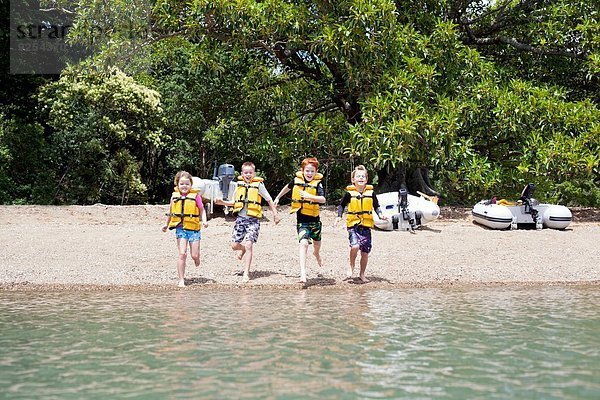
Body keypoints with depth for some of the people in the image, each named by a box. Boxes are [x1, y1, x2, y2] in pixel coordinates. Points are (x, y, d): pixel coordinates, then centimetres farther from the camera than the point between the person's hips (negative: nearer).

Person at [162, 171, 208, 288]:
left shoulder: (195, 196, -3)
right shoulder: (174, 196, 6)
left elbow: (202, 210, 4)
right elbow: (170, 212, 21)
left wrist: (204, 221, -13)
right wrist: (166, 224, 30)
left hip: (194, 229, -1)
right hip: (180, 229, 1)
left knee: (194, 255, 0)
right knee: (182, 254, -6)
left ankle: (196, 259, 39)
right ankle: (181, 280, 1)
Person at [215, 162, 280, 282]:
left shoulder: (258, 185, -3)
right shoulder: (239, 184, 8)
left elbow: (269, 200, 7)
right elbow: (234, 202, 20)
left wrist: (275, 214, 8)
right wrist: (222, 202, 4)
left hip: (253, 220, -4)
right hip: (240, 218, 4)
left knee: (248, 244, -13)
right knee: (234, 245, 1)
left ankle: (246, 273, -6)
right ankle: (243, 249, 39)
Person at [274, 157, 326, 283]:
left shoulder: (317, 183, -12)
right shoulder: (297, 180, -4)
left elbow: (323, 199, -27)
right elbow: (288, 187, 20)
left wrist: (310, 196, -42)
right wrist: (278, 197, 30)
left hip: (315, 219, 1)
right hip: (301, 219, 0)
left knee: (317, 243, 22)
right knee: (304, 243, -18)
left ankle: (316, 254, 59)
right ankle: (303, 273, -22)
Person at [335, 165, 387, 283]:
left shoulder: (370, 193, 2)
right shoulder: (349, 193, -3)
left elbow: (376, 206, 12)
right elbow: (341, 205, 8)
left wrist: (380, 215, -5)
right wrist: (339, 216, -6)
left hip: (366, 225, 3)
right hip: (353, 224, -3)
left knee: (365, 252, 6)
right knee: (355, 245, -24)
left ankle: (362, 274, 23)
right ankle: (351, 267, 2)